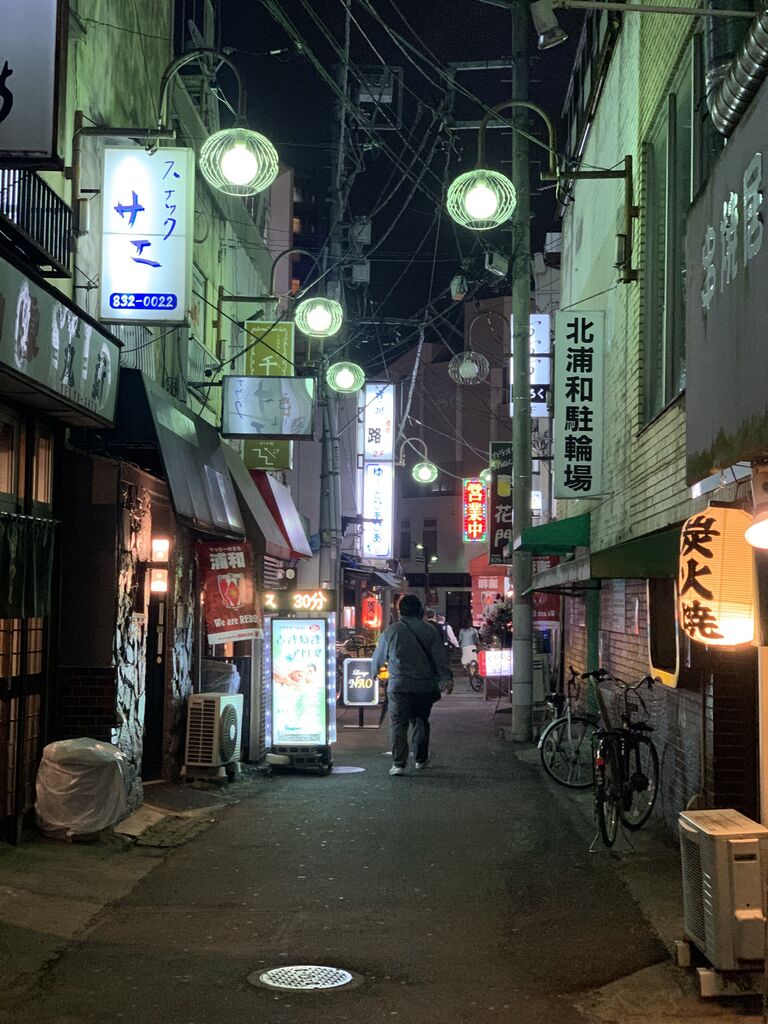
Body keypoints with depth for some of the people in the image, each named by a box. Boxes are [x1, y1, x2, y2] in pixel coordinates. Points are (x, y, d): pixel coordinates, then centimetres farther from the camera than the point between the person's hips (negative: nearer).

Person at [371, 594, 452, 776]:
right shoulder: (429, 631, 1)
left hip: (399, 687, -2)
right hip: (425, 687, 2)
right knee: (421, 722, 17)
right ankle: (421, 759, 27)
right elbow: (440, 657, -5)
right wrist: (446, 677, -4)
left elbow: (378, 657, 13)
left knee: (398, 724, -1)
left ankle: (399, 763, -10)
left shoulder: (391, 631, 0)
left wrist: (374, 672, 30)